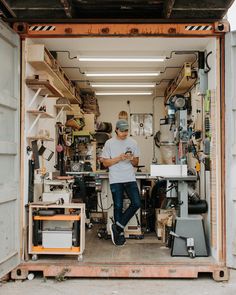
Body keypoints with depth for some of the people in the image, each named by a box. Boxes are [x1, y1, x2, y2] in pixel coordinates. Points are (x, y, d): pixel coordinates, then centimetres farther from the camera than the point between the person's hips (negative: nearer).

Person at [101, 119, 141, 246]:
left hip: (130, 179, 3)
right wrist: (119, 158, -15)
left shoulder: (132, 143, 7)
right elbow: (105, 163, -2)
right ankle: (120, 232, 18)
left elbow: (136, 163, 12)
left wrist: (131, 158, -11)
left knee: (136, 203, -8)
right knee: (118, 206, 4)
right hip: (115, 180, -2)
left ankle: (118, 226, 5)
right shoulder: (109, 143, 0)